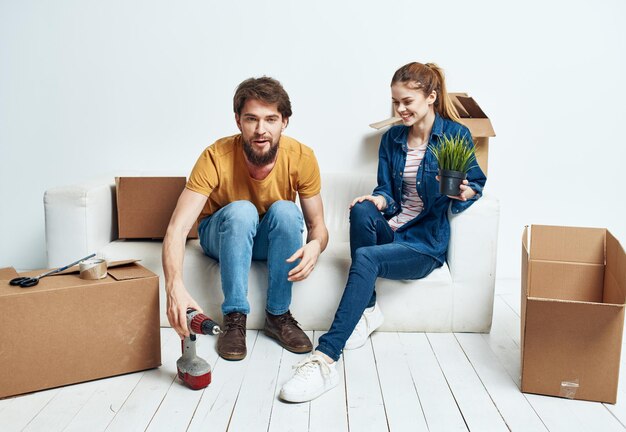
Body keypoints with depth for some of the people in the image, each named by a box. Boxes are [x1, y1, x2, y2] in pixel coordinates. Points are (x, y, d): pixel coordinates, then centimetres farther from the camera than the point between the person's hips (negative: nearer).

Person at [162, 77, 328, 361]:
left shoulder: (302, 158, -23)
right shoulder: (216, 157, -29)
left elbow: (318, 225, -16)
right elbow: (177, 228, -35)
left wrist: (315, 245, -42)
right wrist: (174, 285, -54)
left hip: (273, 239, 2)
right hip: (222, 235, -1)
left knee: (285, 210, -31)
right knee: (241, 210, -34)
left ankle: (278, 315, -18)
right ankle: (234, 318, -24)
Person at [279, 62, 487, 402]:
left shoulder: (456, 135, -2)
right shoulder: (392, 139, 11)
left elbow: (477, 183, 3)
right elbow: (387, 192, 11)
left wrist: (465, 193, -21)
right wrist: (380, 201, -14)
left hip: (427, 241, -5)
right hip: (392, 229, 5)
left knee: (365, 257, -33)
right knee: (362, 209, -30)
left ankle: (326, 359, -38)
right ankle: (367, 310, -14)